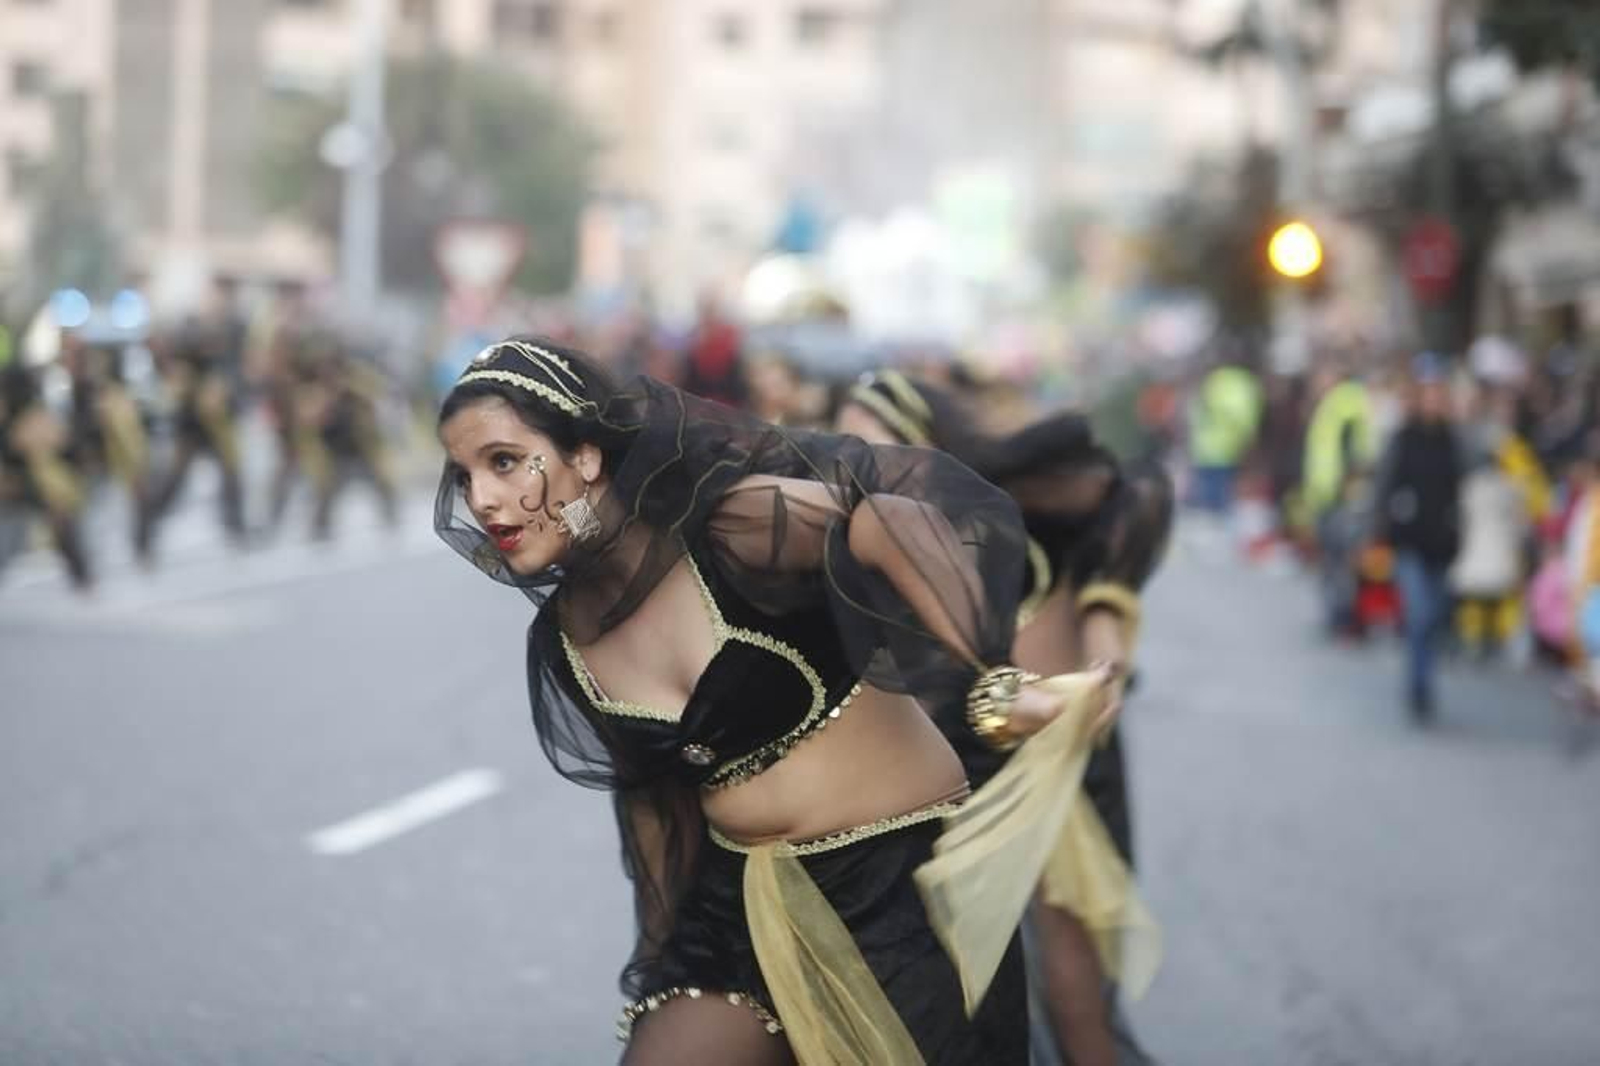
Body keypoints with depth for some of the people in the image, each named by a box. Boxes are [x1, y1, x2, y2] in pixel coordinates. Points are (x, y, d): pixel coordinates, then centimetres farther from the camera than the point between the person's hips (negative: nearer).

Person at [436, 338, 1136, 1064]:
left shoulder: (723, 526, -19)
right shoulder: (563, 643, 0)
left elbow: (892, 527, -34)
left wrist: (996, 691, -44)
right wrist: (667, 958, 20)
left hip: (898, 879, -5)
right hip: (740, 904, 5)